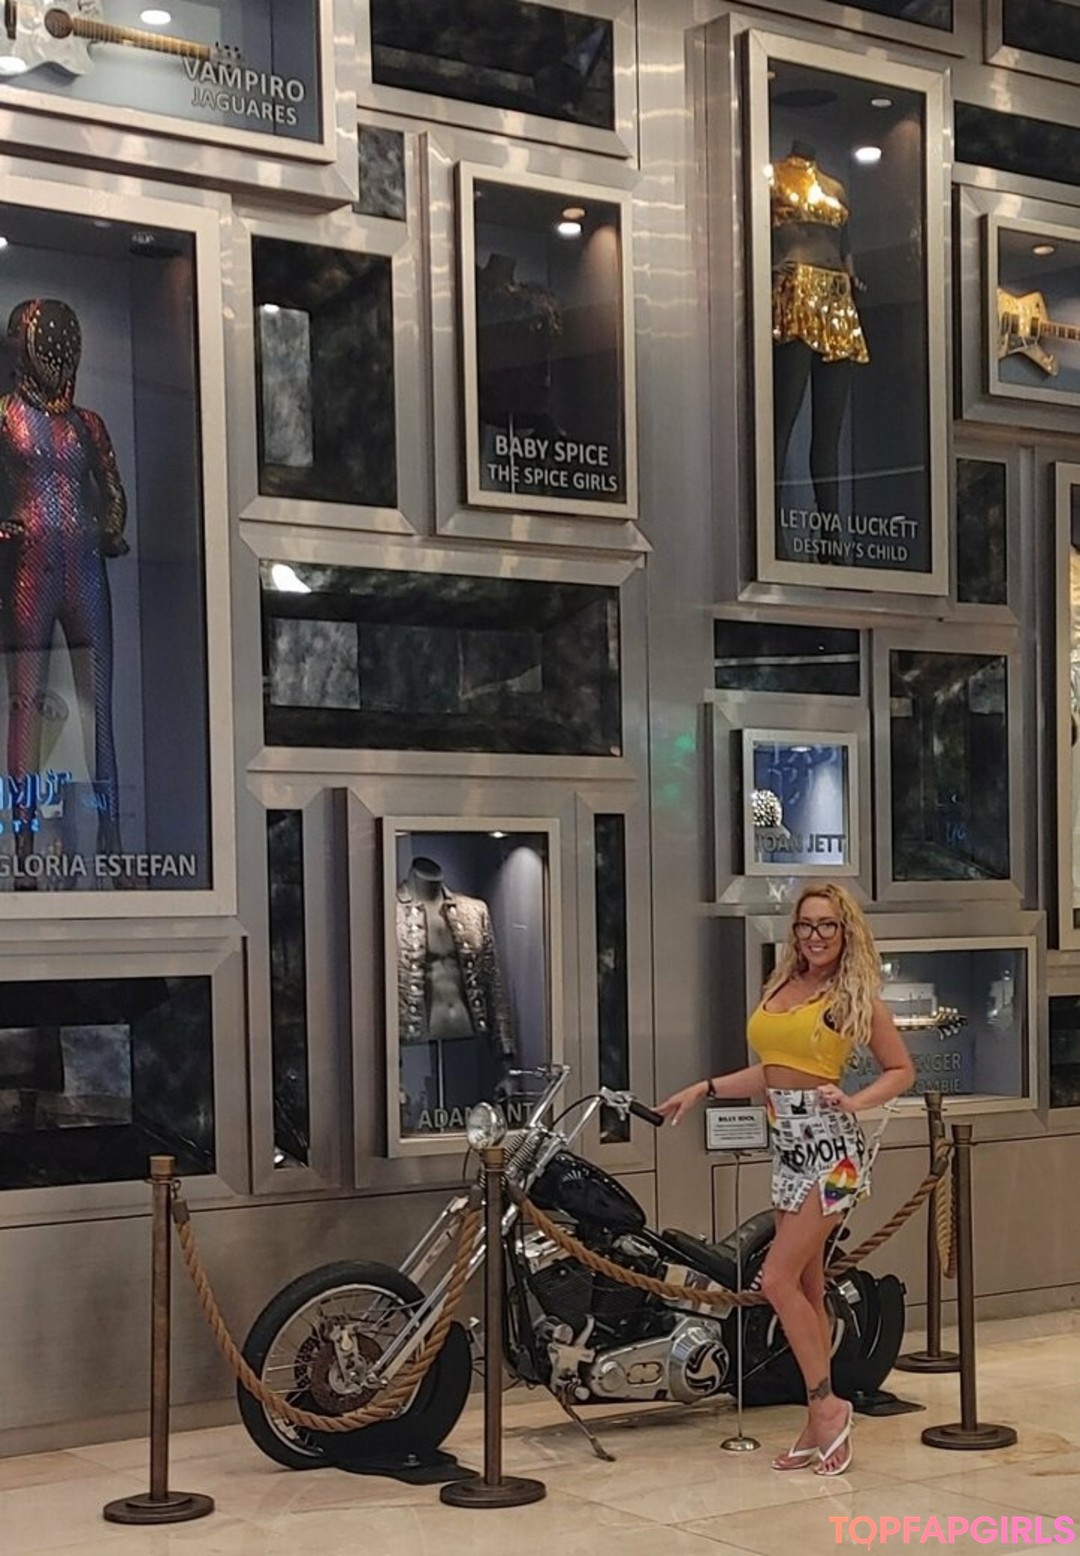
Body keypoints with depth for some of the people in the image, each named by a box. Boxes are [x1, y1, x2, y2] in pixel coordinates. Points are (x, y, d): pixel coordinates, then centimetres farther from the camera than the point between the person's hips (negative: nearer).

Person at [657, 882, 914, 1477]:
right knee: (807, 1288, 9)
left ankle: (826, 1404, 2)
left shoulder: (856, 997, -4)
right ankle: (821, 1422, 15)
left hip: (828, 1143, -7)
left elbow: (901, 1070, 1)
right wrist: (703, 1088, 16)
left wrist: (854, 1101, -14)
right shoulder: (780, 987, 13)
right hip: (787, 1143, 7)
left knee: (778, 1281, -11)